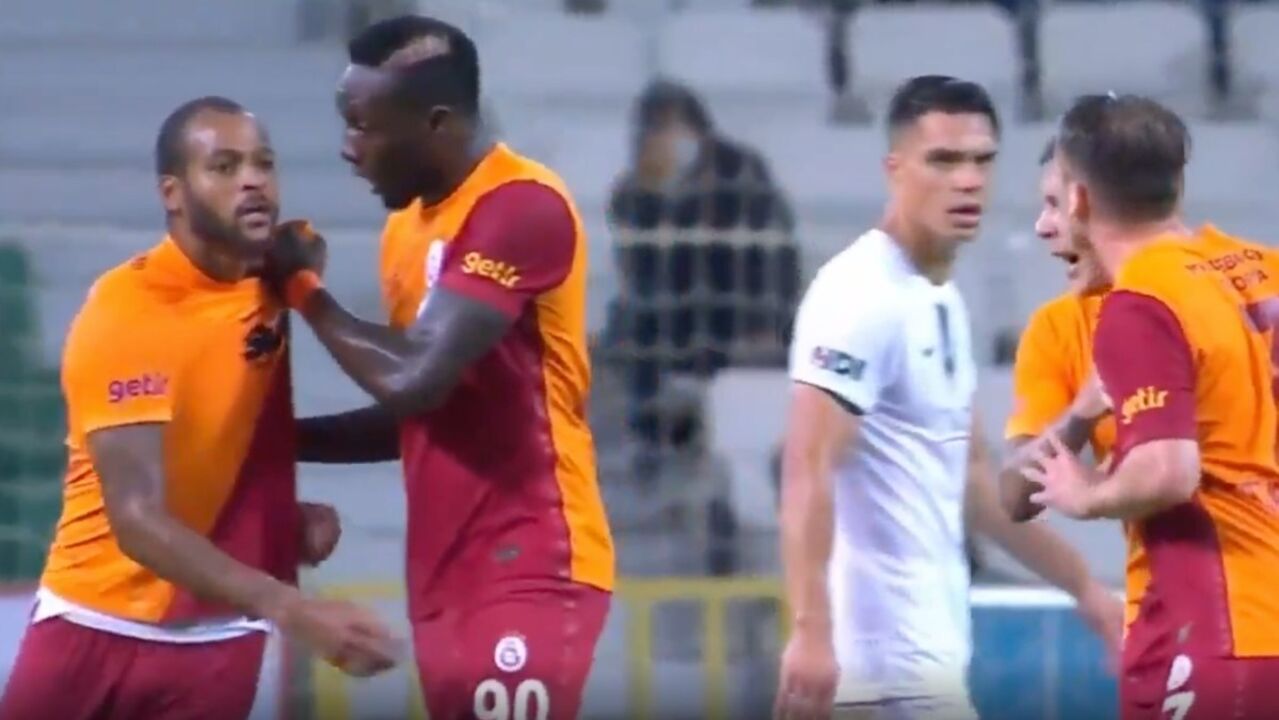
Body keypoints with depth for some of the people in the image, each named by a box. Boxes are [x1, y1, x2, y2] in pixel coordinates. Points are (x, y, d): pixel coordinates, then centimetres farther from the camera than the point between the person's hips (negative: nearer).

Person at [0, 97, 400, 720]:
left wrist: (289, 516, -2)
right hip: (100, 627, -5)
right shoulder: (125, 314, -19)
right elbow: (138, 519, -29)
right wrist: (291, 610, -40)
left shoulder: (268, 292, 2)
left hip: (214, 639, 5)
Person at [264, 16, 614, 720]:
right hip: (448, 577, 9)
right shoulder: (410, 225, 16)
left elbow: (416, 380, -22)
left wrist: (303, 289, -6)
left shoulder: (521, 208, -14)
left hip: (528, 569, -9)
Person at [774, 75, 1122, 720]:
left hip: (926, 646, 9)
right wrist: (811, 630, -30)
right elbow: (807, 472, -22)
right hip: (890, 657, -9)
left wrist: (1083, 585, 27)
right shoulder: (861, 296, -14)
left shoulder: (943, 302, 16)